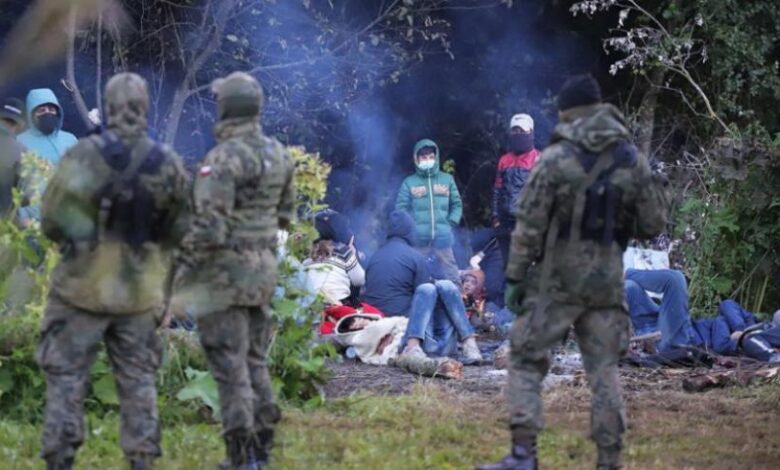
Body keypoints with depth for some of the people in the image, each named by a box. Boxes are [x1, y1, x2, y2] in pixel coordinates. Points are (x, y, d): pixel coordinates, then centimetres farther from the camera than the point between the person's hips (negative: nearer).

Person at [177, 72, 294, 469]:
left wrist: (188, 259, -13)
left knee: (230, 364, -3)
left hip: (225, 271, -8)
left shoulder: (225, 158, -18)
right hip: (263, 268, 8)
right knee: (255, 360, 16)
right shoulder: (278, 154, 7)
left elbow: (208, 223, -23)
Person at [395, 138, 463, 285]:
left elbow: (457, 204, 13)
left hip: (442, 237, 1)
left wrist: (451, 224, 1)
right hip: (418, 238, -1)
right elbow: (401, 208, 4)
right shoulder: (409, 183, 6)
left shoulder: (447, 180, 10)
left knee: (450, 274, -2)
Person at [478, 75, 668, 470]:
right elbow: (654, 224, 3)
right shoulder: (632, 160, 2)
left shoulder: (555, 159, -9)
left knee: (527, 363, 4)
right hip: (606, 280, 3)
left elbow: (528, 226, -10)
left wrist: (514, 278, -3)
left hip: (557, 279, -3)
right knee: (604, 370, 8)